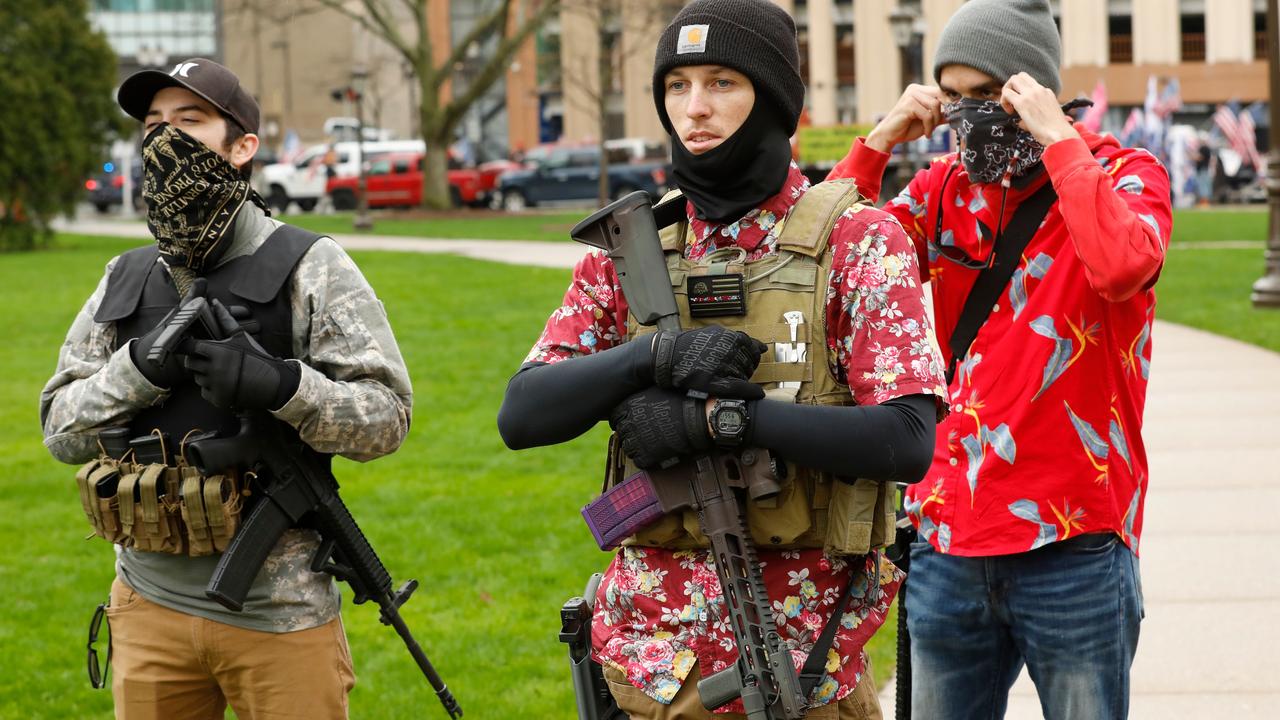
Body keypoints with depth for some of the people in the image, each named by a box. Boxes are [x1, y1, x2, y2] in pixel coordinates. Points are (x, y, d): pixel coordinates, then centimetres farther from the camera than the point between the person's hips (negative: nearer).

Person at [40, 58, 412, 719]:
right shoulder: (125, 281, 10)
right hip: (150, 608, 4)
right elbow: (61, 429, 7)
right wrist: (139, 367, -11)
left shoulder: (309, 268, -4)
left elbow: (386, 415, -8)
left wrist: (280, 384, -24)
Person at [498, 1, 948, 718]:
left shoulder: (860, 243, -5)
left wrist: (719, 416, -21)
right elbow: (521, 416, -2)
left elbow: (908, 441, -16)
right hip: (650, 654, 3)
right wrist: (658, 353, -18)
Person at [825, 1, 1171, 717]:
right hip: (948, 541, 4)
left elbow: (1123, 265, -26)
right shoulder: (945, 187, 10)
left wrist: (1058, 139, -18)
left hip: (1073, 549, -4)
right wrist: (878, 143, -5)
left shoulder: (1123, 173, -2)